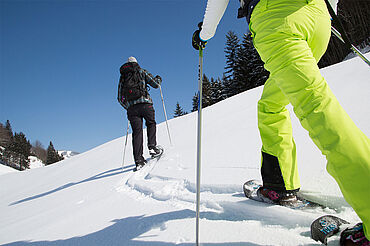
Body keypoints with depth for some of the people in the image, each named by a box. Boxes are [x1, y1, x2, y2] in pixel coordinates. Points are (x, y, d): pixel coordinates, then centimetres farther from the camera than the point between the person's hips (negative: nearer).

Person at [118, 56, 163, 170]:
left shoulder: (122, 77, 22)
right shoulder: (141, 71, 14)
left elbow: (120, 98, 20)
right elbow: (155, 84, 8)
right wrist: (158, 79, 30)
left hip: (131, 107, 2)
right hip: (145, 103, -2)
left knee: (137, 132, 2)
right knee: (151, 124, 19)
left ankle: (139, 160, -5)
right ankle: (152, 146, 1)